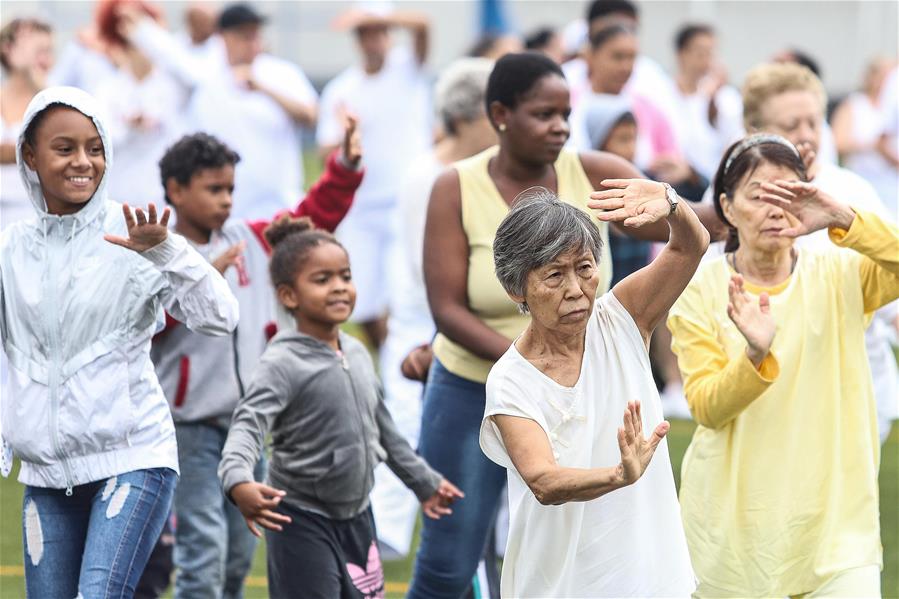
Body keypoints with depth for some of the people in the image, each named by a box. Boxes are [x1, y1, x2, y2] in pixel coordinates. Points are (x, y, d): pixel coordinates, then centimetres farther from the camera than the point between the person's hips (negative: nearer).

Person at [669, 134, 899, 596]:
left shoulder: (838, 276, -1)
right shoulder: (699, 290, -2)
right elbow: (705, 407, -9)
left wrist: (844, 220, -28)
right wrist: (755, 356, -27)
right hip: (734, 519, 1)